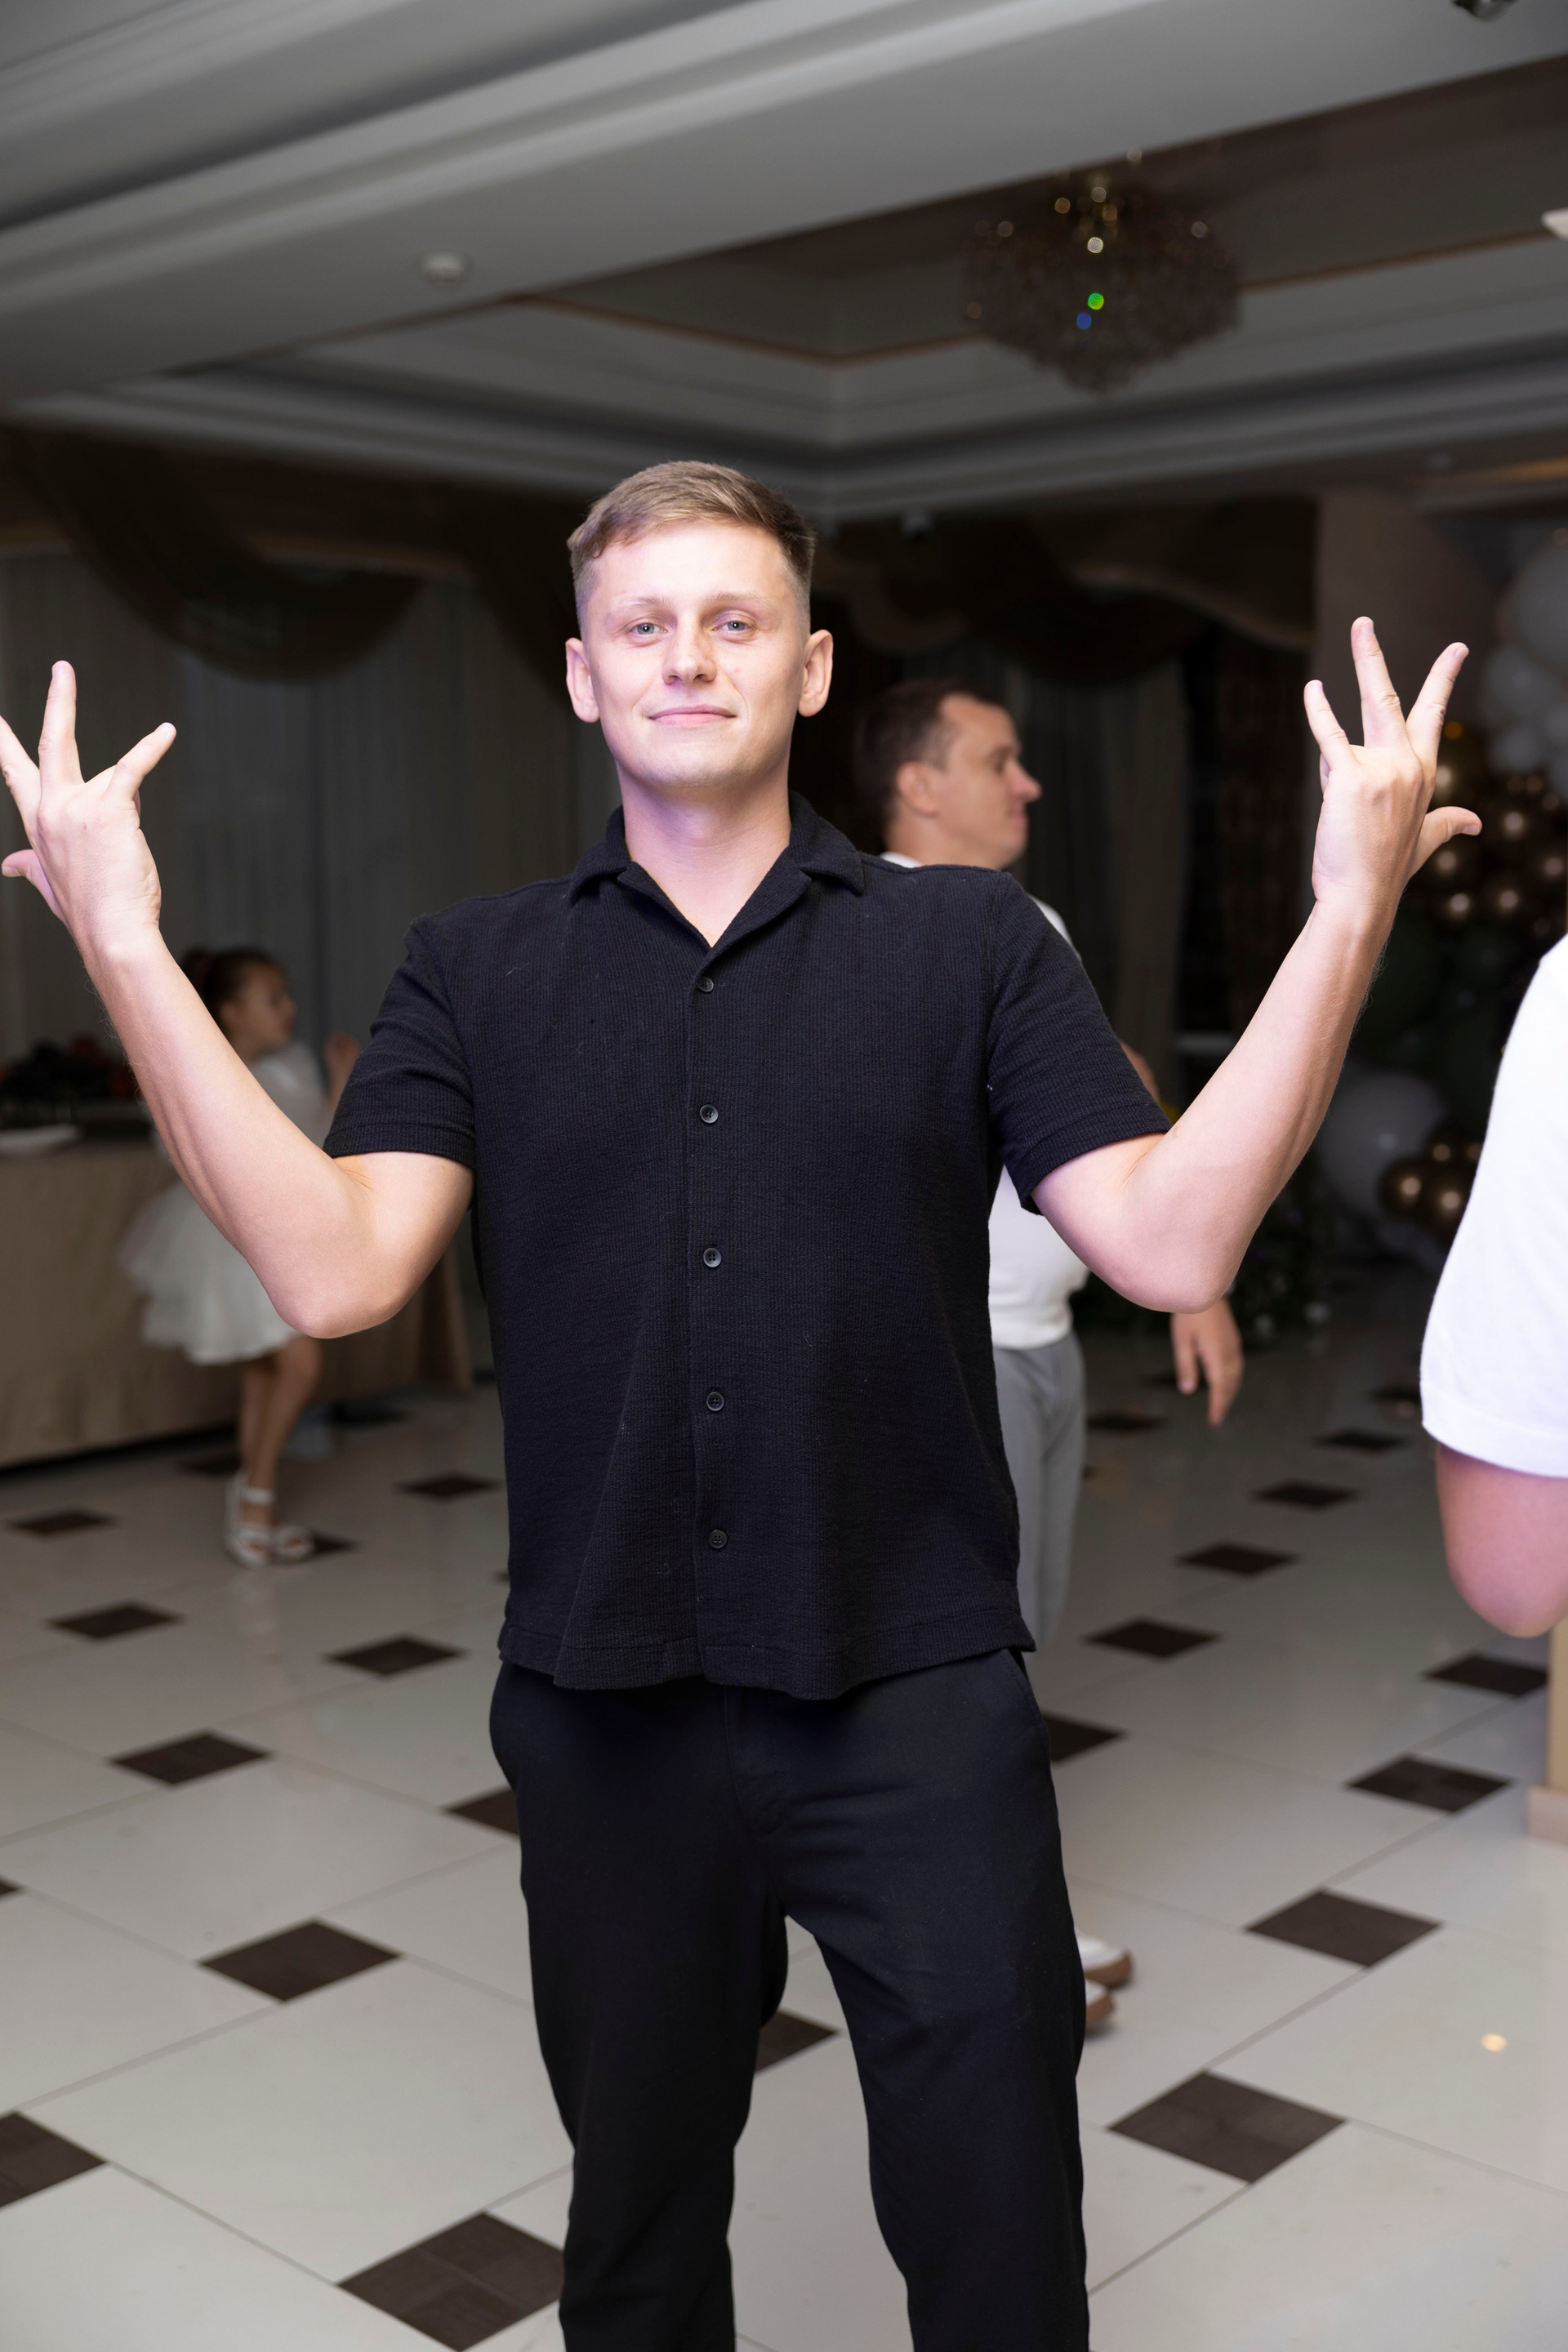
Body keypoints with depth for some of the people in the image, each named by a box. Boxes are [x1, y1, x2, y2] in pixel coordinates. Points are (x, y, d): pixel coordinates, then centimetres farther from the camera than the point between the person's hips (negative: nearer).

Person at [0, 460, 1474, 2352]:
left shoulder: (971, 943, -1)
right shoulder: (477, 972, 2)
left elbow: (1171, 1242, -11)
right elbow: (334, 1268, -11)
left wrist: (1347, 918, -20)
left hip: (916, 1702, -1)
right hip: (605, 1714, 2)